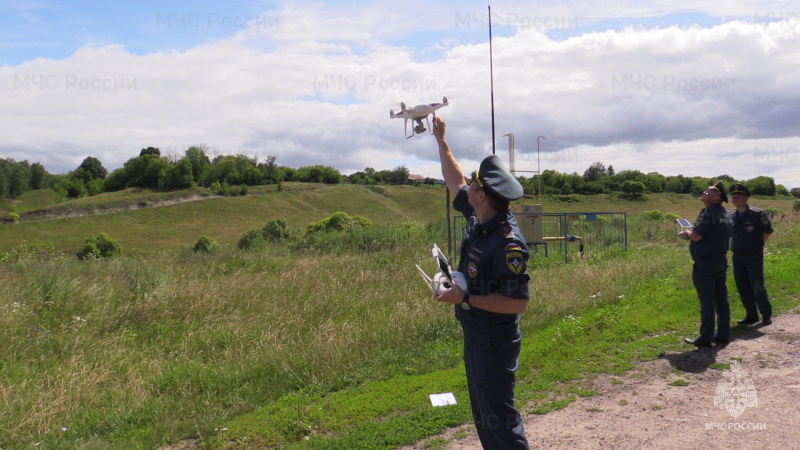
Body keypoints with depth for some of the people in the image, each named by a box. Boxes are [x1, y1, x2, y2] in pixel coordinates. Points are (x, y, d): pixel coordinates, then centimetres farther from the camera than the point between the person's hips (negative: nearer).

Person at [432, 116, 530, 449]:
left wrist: (465, 299, -25)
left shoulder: (507, 243, -27)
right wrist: (441, 140, 20)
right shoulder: (478, 219, -1)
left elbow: (518, 303, -29)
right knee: (483, 415, 21)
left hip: (495, 344, -9)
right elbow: (455, 182, 16)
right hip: (474, 336, 10)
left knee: (499, 418, 0)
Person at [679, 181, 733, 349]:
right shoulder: (725, 214, 11)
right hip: (720, 261, 9)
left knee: (707, 302, -4)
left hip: (705, 263, -9)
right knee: (721, 300, 12)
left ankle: (705, 339, 1)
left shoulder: (708, 213, -18)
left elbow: (697, 236, -23)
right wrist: (692, 234, 16)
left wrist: (687, 233, -2)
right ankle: (723, 336, 19)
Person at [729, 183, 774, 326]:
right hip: (737, 257, 5)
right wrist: (735, 245, 11)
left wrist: (757, 244, -2)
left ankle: (767, 315, 12)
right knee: (743, 288, 9)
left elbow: (768, 231, -2)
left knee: (758, 287, -3)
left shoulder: (757, 214, -10)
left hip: (754, 256, -5)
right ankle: (751, 316, 20)